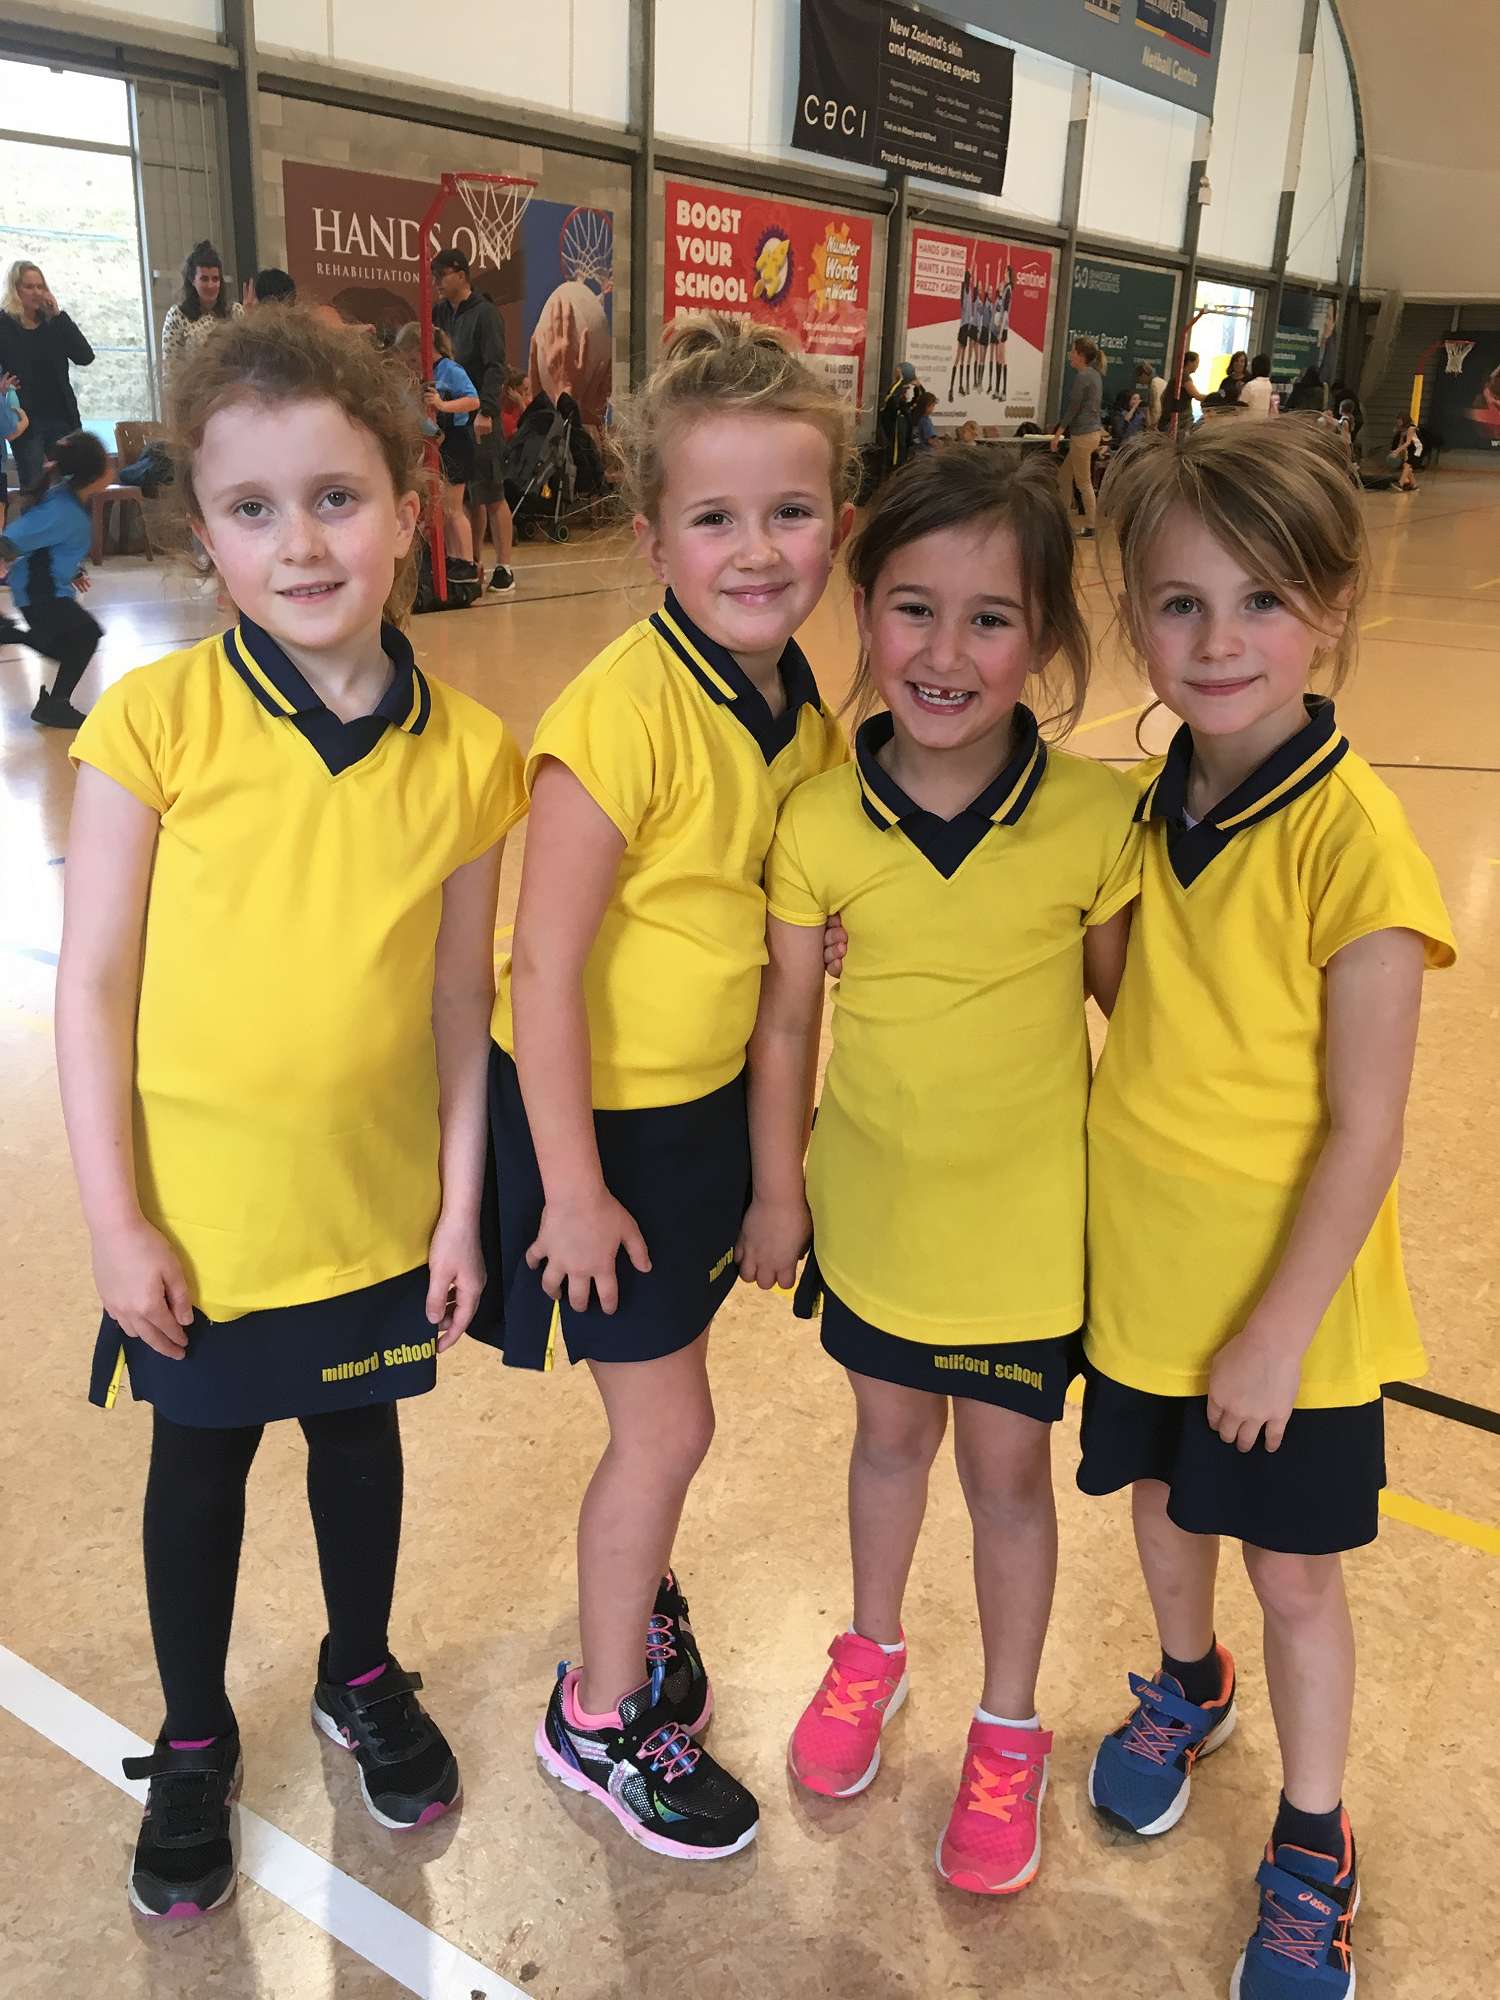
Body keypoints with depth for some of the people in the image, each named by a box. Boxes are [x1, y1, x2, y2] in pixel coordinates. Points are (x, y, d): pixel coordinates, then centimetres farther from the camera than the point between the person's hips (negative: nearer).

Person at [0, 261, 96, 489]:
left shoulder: (53, 323, 9)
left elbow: (85, 357, -4)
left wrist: (58, 315, -6)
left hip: (62, 419, 3)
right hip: (26, 421, -3)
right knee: (34, 490, -3)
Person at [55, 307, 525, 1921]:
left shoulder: (468, 754, -10)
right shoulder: (156, 721, -16)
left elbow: (461, 999, -2)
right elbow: (92, 983, -11)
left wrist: (462, 1206, 1)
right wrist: (114, 1220, -11)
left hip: (379, 1202, 2)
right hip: (200, 1209, -1)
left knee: (360, 1436, 22)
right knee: (201, 1466, 18)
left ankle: (361, 1675, 49)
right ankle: (193, 1741, 43)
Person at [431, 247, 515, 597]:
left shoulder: (484, 313, -6)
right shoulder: (441, 312, 14)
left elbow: (495, 367, -14)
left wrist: (486, 411, -24)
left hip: (480, 419, -6)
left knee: (491, 495, -4)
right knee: (468, 496, 9)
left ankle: (503, 569, -1)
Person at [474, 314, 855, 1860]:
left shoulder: (802, 710, -2)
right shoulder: (626, 709, -25)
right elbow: (545, 970, -22)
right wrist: (572, 1188, -17)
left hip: (709, 1098, 7)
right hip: (598, 1111, -6)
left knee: (662, 1408, 20)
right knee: (668, 1427, 5)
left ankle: (637, 1588, 49)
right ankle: (601, 1716, 29)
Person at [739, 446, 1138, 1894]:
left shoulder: (1097, 815, -18)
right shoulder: (819, 821, -14)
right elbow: (785, 1020, -4)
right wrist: (777, 1189, 2)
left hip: (1028, 1224, -1)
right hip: (873, 1209, 2)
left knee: (1006, 1470, 15)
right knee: (890, 1434, 24)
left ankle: (1009, 1730, 40)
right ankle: (871, 1649, 51)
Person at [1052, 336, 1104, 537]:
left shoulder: (1082, 377, -16)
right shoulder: (1094, 374, 12)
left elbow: (1073, 407, -15)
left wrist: (1058, 432, -9)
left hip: (1083, 435, -10)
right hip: (1094, 431, 10)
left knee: (1083, 483, -2)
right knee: (1064, 477, 16)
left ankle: (1089, 527, 4)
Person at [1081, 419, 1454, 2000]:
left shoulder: (1348, 833, -22)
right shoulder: (1142, 808, -5)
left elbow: (1363, 1128, -19)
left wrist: (1277, 1330, -16)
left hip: (1286, 1289, -5)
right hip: (1141, 1265, 5)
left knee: (1292, 1567, 13)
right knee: (1163, 1501, 24)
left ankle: (1311, 1847, 38)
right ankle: (1185, 1688, 54)